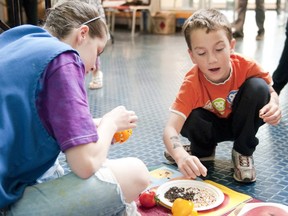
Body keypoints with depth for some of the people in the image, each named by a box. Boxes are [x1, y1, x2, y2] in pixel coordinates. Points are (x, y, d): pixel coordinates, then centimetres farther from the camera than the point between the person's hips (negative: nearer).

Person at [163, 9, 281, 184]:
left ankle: (243, 153, -9)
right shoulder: (192, 84, -30)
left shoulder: (246, 66, -26)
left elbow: (271, 92, -7)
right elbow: (170, 129, -40)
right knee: (191, 119, -33)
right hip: (213, 126, 0)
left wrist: (274, 106, -33)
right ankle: (203, 150, 5)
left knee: (258, 87, -27)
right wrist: (181, 156, -62)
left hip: (241, 123, 1)